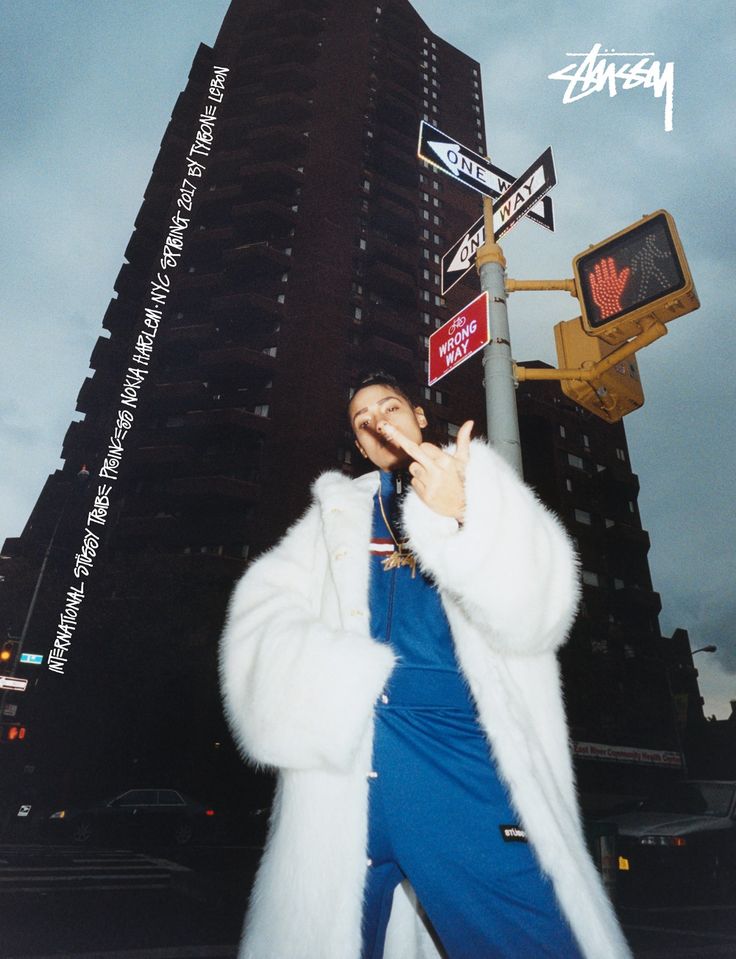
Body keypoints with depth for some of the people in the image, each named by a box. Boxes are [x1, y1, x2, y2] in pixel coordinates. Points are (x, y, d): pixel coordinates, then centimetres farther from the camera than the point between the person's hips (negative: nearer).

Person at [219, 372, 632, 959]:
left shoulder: (483, 497, 10)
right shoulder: (339, 513, 14)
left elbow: (536, 611, -6)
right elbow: (262, 611, 5)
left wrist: (460, 521, -22)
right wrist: (335, 684, -12)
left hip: (463, 757, -1)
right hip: (342, 754, 2)